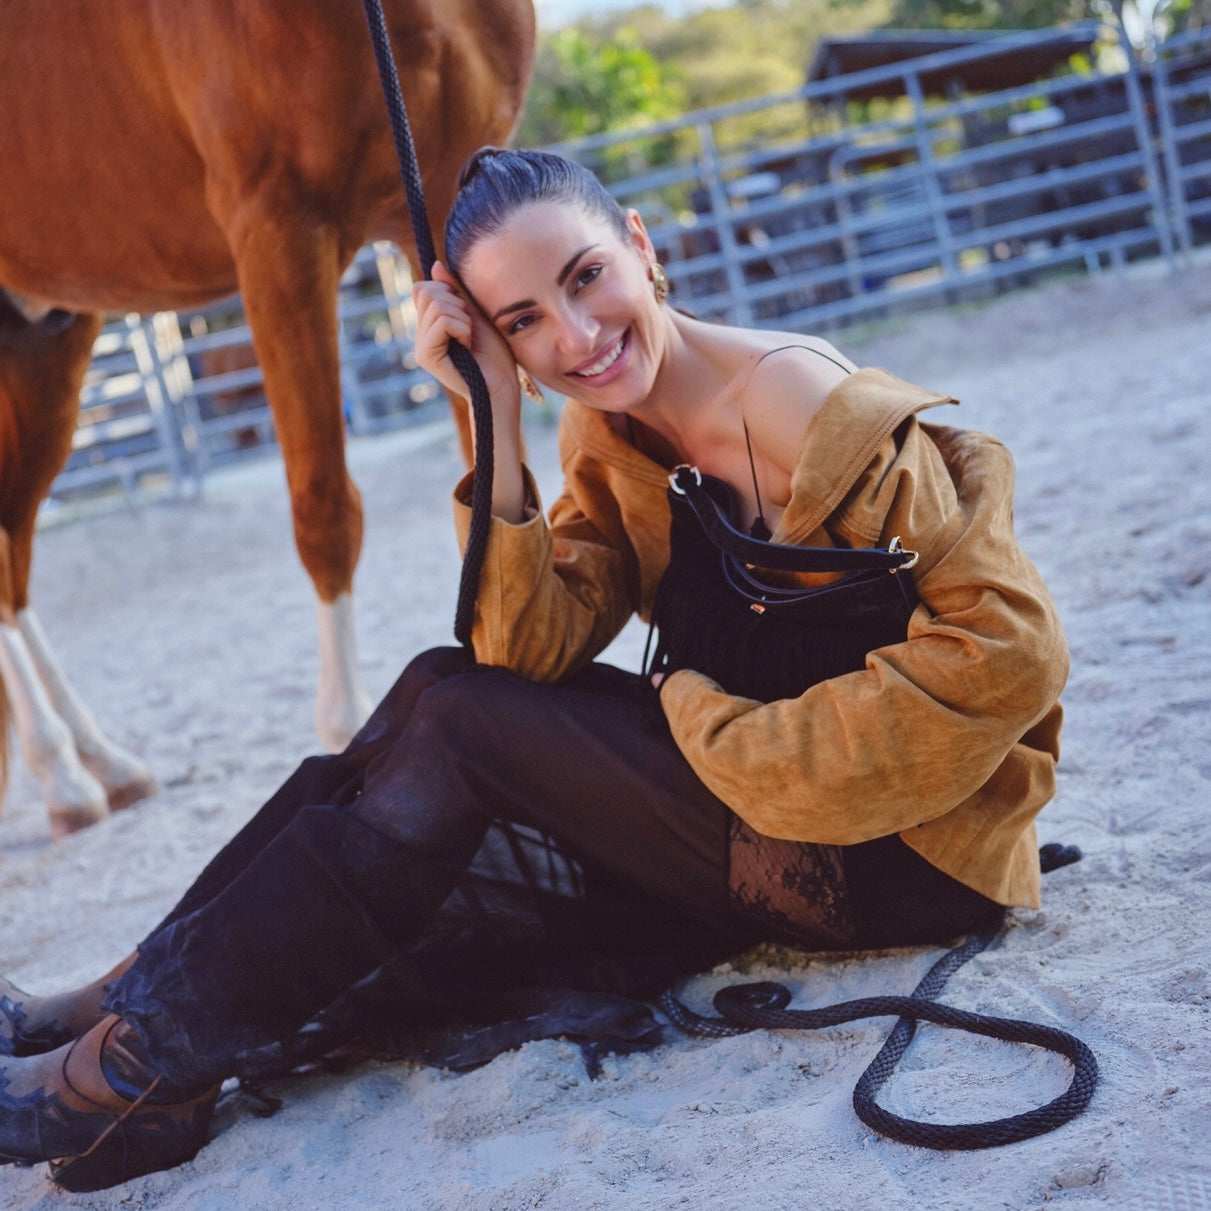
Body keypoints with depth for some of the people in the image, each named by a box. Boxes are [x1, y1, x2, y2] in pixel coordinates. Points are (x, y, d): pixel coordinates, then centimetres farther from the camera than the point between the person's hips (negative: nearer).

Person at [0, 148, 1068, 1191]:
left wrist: (715, 724, -21)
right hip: (769, 816, 8)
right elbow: (535, 651, -8)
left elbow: (1007, 653, -24)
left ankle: (145, 1064, -6)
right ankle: (140, 1004, 3)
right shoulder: (609, 437, 3)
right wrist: (496, 423, -18)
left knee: (464, 722, -14)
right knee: (450, 687, -1)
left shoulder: (808, 411, -19)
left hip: (909, 846, -7)